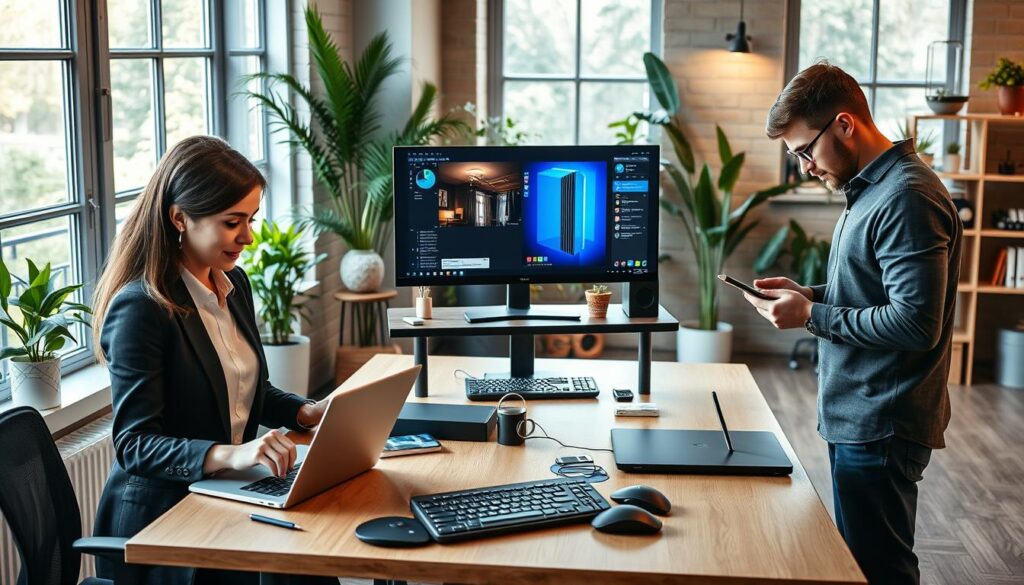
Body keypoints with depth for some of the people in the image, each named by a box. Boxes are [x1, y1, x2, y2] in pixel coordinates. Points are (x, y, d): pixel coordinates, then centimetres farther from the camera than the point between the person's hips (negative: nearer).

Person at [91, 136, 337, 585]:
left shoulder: (233, 284, 9)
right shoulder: (141, 307, -16)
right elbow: (135, 445, -18)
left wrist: (308, 412, 2)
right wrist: (228, 454, -33)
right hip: (162, 517, -7)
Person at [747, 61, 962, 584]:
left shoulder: (907, 198, -19)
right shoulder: (870, 190, 14)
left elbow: (916, 323, -24)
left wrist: (811, 316, -17)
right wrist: (810, 295, 7)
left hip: (880, 428, -10)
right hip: (857, 418, 10)